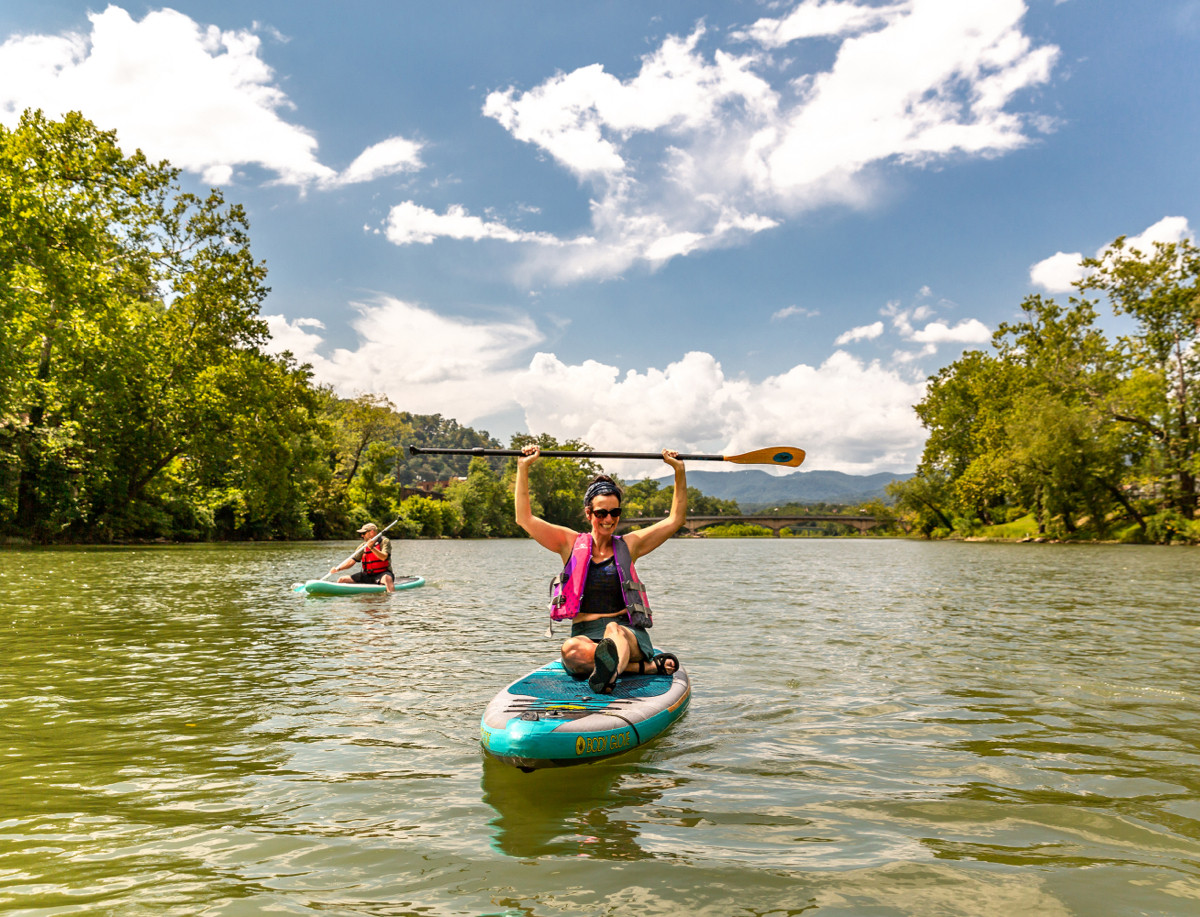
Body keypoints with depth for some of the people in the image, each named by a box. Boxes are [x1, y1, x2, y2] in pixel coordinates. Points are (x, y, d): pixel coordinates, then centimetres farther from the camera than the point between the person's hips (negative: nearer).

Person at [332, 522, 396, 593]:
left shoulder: (384, 541, -5)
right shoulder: (363, 546, 9)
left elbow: (383, 557, -22)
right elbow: (351, 561, 3)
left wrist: (372, 548, -33)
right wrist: (338, 568, -12)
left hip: (382, 573, -6)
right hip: (367, 575, 6)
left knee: (387, 578, -42)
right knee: (342, 580, -3)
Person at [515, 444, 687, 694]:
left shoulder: (629, 545, 11)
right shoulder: (571, 544, 10)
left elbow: (676, 519, 12)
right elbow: (524, 518, 5)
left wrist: (679, 471, 6)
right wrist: (523, 468, 1)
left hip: (629, 634, -1)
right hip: (585, 635, 1)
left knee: (614, 630, -37)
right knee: (570, 649, -34)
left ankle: (608, 676, -69)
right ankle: (648, 667, -35)